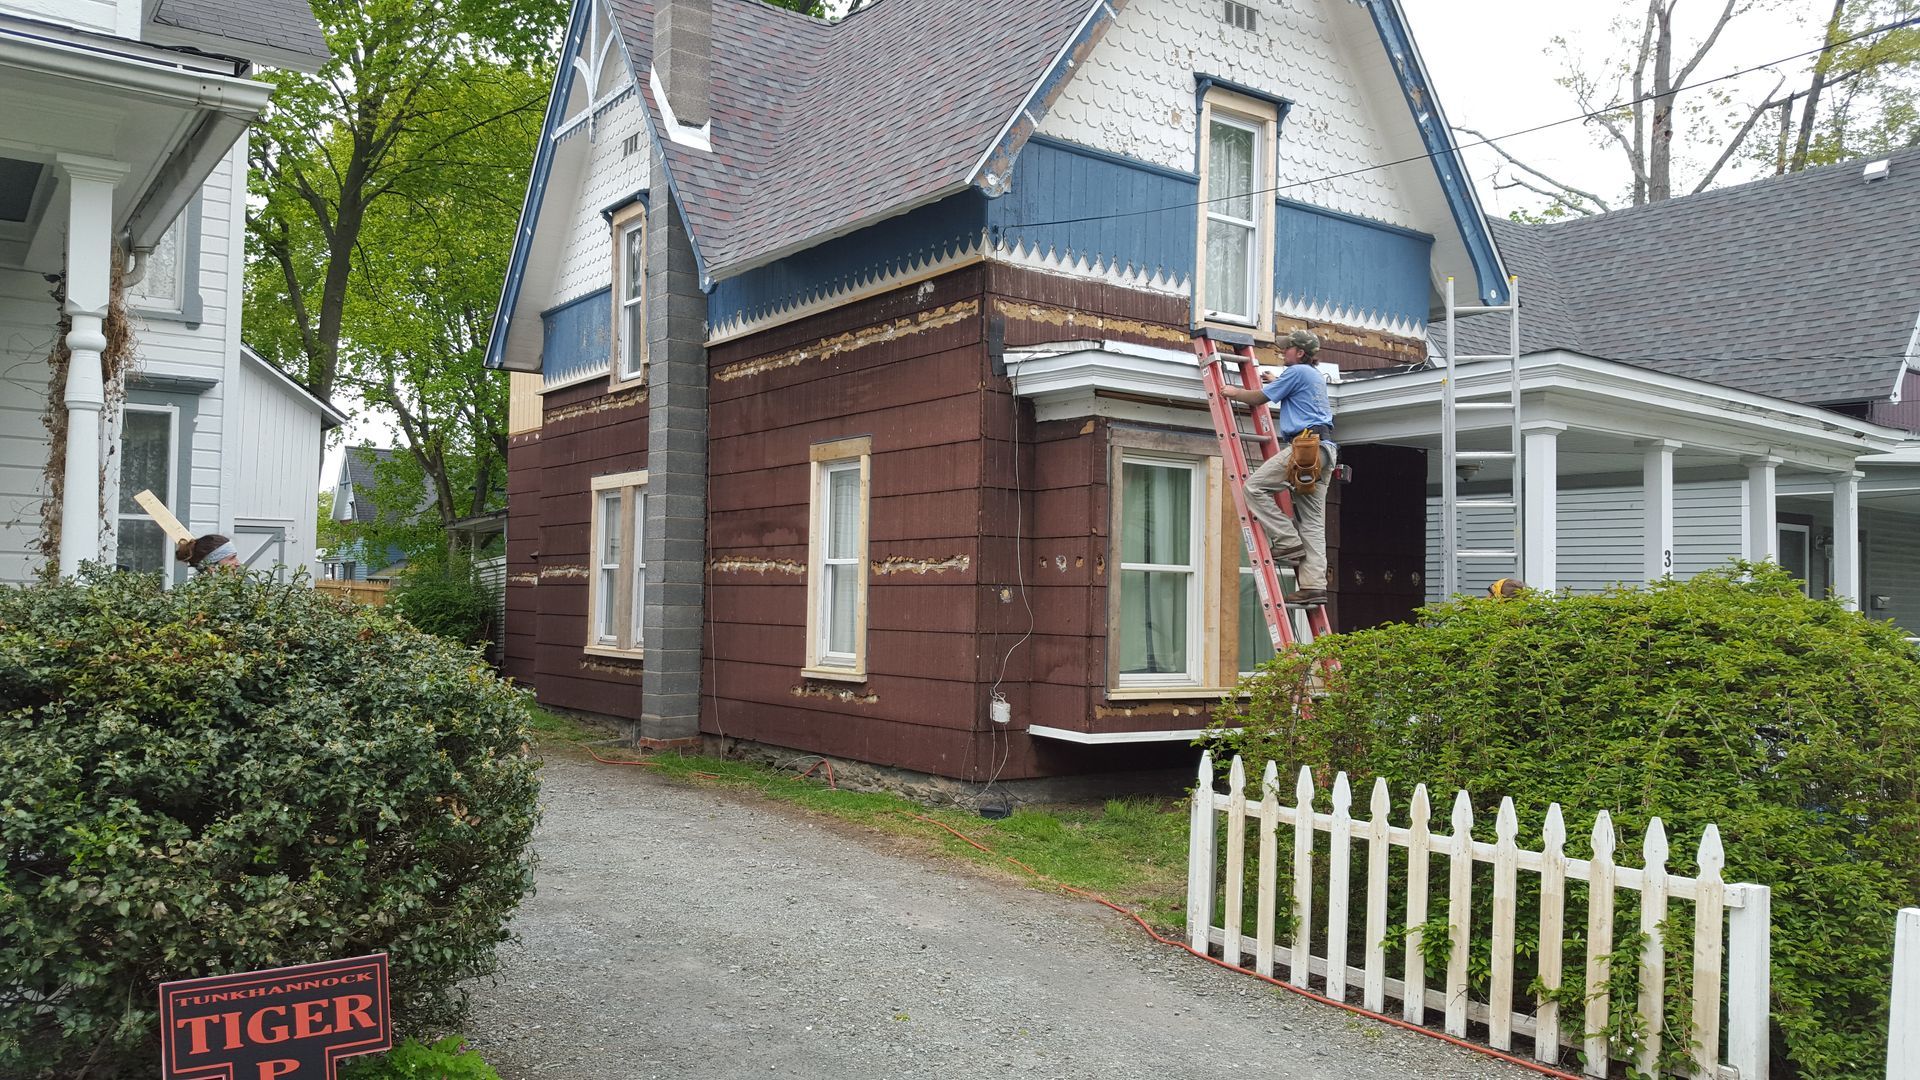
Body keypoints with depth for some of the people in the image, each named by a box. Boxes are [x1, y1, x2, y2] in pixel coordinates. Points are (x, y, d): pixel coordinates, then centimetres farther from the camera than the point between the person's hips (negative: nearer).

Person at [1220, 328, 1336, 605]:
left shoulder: (1297, 372, -1)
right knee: (1313, 522, 1)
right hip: (1325, 450, 9)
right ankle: (1314, 585, -5)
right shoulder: (1317, 376, 27)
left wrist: (1234, 392, 20)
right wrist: (1276, 381, 63)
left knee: (1254, 486, -10)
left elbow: (1260, 398, 3)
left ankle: (1288, 541, -11)